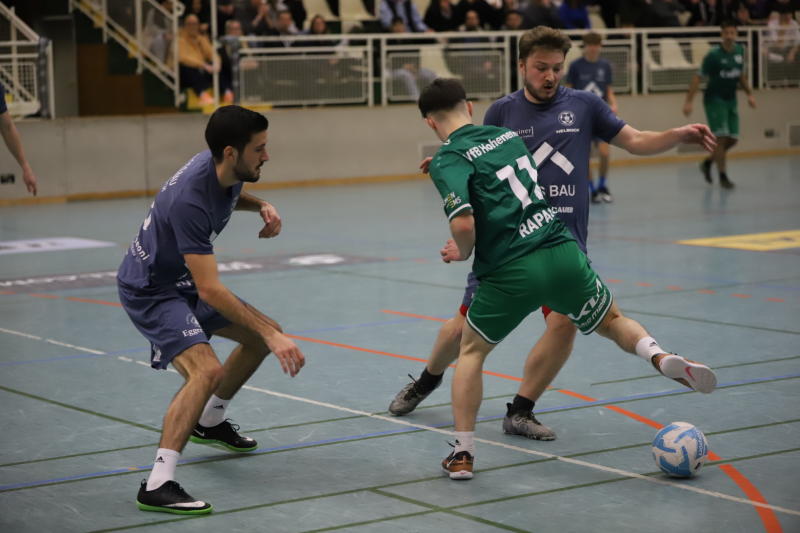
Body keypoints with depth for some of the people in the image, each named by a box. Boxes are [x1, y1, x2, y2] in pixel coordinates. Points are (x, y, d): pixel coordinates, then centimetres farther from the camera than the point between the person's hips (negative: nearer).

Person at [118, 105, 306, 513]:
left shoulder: (223, 168, -8)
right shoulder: (190, 200, -35)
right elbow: (209, 289, -37)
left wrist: (261, 206, -1)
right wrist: (272, 336, -38)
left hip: (181, 282, 10)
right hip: (149, 291, -10)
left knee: (262, 334, 17)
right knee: (207, 370, -30)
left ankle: (210, 422, 36)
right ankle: (157, 486, -31)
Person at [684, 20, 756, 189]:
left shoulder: (739, 51, 3)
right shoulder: (713, 55, -15)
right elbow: (697, 78, -14)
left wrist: (749, 94, 12)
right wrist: (688, 101, -20)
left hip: (731, 100, 6)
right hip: (714, 100, -6)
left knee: (732, 139, 5)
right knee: (721, 137, -13)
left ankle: (707, 162, 26)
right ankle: (723, 176, -4)